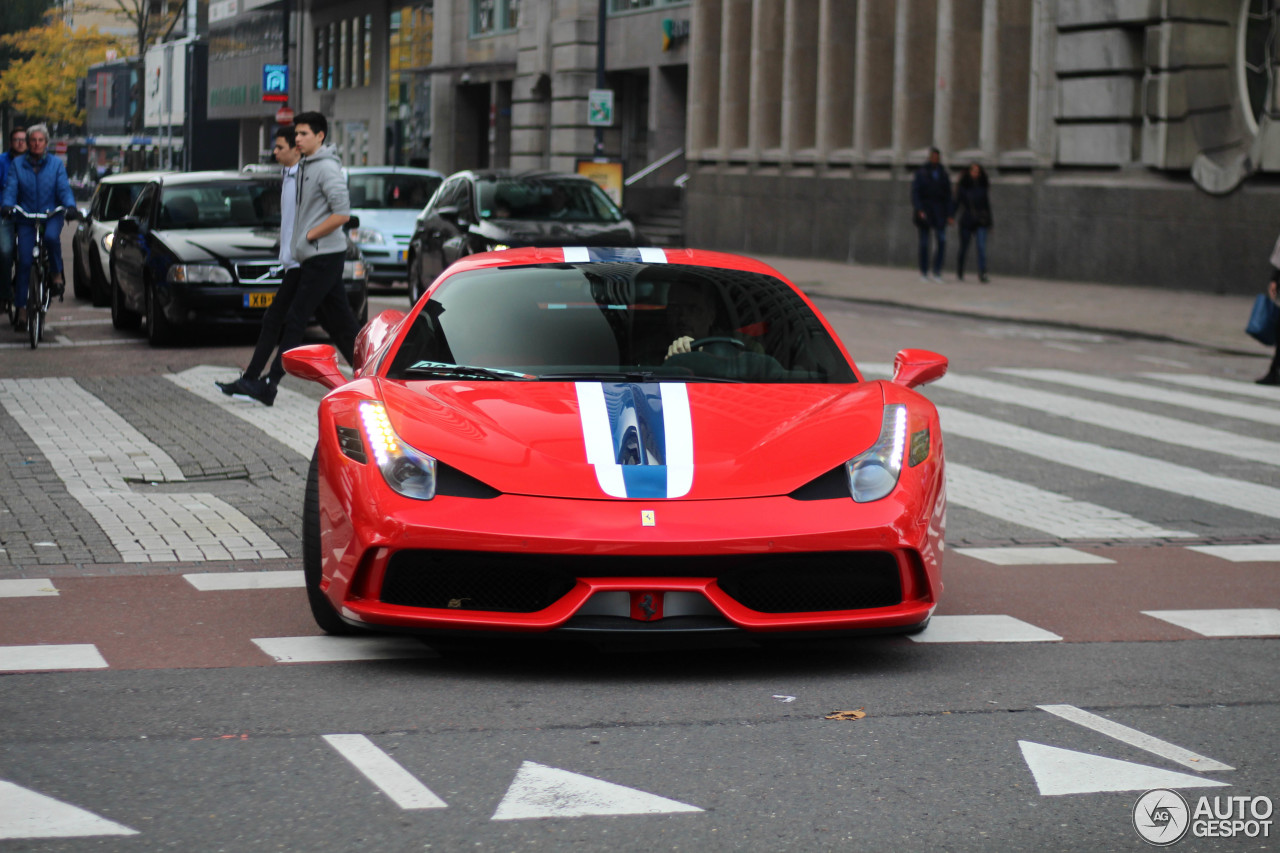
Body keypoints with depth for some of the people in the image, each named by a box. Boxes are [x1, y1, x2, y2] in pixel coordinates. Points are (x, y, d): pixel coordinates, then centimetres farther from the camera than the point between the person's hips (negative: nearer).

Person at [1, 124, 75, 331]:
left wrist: (70, 206, -22)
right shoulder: (17, 165, 7)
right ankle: (21, 308, 1)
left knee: (52, 237, -36)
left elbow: (64, 189, -2)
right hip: (26, 218, 1)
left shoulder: (56, 164, 7)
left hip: (51, 215, -1)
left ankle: (57, 274, -12)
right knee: (24, 262, -7)